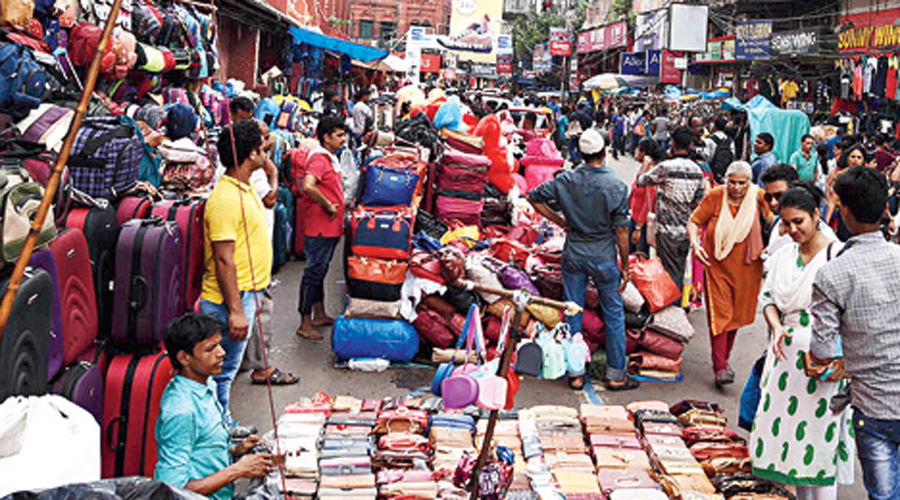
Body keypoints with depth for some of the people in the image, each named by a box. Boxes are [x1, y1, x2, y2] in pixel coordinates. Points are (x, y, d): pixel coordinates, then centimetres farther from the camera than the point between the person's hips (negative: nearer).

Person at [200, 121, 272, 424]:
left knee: (228, 368, 19)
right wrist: (236, 310, -25)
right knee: (222, 371, 0)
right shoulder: (225, 199, -21)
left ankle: (224, 425, 30)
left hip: (247, 294, 10)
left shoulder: (244, 189, 12)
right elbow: (223, 259, -24)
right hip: (230, 299, -10)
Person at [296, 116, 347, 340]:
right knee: (314, 272, -4)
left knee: (320, 271, 18)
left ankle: (319, 315, 30)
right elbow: (307, 186, -34)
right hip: (320, 228, -10)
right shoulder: (318, 159, -17)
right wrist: (328, 205, -23)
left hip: (331, 228, 10)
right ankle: (305, 324, 2)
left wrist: (338, 206, 17)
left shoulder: (331, 158, 15)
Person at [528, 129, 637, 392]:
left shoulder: (566, 180, -6)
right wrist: (625, 266, 0)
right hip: (604, 258, -2)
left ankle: (576, 373, 18)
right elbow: (621, 231, -10)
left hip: (573, 256, 2)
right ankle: (616, 375, 17)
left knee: (573, 314, 11)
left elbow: (535, 197, 3)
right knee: (613, 315, 11)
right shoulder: (616, 186, -13)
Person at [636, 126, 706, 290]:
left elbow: (640, 181, -6)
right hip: (687, 229, 6)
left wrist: (645, 163, 12)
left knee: (669, 272, -1)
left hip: (668, 230, -6)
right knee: (680, 271, 16)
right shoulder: (697, 170, 3)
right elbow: (697, 202, 9)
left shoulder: (666, 167, -16)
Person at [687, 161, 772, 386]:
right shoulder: (715, 196, -6)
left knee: (736, 315, 12)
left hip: (746, 268, 2)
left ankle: (724, 359, 29)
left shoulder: (758, 196, -4)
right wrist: (694, 243, -16)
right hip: (717, 266, -2)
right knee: (720, 314, -6)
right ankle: (720, 367, -5)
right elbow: (694, 222, 2)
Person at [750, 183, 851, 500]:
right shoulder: (783, 256, 10)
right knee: (789, 425, 11)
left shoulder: (838, 255, -8)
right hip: (787, 353, 6)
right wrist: (777, 328, -7)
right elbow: (768, 297, 13)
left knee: (820, 432, -4)